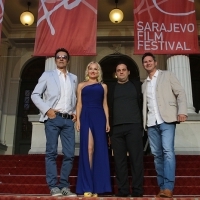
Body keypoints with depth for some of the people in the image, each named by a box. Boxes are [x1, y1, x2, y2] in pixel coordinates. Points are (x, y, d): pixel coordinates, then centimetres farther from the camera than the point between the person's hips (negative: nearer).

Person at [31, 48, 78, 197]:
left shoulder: (73, 78, 18)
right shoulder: (47, 75, 9)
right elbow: (35, 95, 4)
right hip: (53, 119, -3)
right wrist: (47, 109, -7)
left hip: (68, 120, 3)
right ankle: (53, 186, 3)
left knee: (69, 154, -1)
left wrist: (76, 112, 5)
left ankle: (64, 186, 9)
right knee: (51, 152, -3)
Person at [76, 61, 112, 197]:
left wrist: (107, 121, 3)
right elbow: (79, 104, 8)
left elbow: (105, 105, 13)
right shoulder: (81, 85, 15)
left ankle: (97, 185, 6)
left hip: (99, 117, 2)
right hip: (86, 117, -1)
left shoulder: (103, 86, 17)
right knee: (87, 148, -9)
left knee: (99, 149, -1)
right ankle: (87, 186, -6)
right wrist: (78, 119, -4)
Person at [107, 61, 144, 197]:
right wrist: (108, 126, 5)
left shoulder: (137, 85, 13)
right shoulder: (111, 88, 16)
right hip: (116, 128, 2)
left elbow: (143, 103, 11)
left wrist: (143, 123, 3)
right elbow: (108, 107, 14)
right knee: (120, 160, 2)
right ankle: (122, 190, 8)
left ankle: (137, 190, 2)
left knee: (136, 159, -3)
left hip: (134, 126, -1)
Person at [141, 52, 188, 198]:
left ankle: (168, 187, -16)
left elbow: (180, 93, 0)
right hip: (151, 123, 5)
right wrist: (143, 121, 4)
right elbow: (145, 104, 16)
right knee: (157, 154, 3)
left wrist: (182, 111, -14)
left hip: (166, 120, -5)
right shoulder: (145, 84, 21)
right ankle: (162, 186, 8)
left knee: (168, 151, -16)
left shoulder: (167, 75, 8)